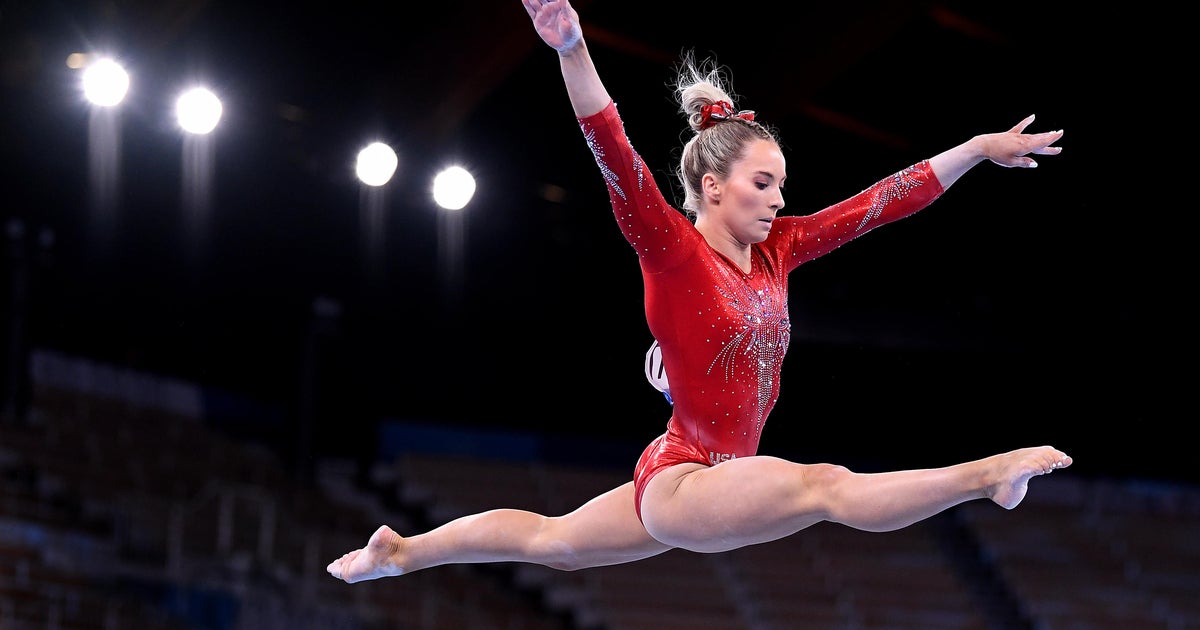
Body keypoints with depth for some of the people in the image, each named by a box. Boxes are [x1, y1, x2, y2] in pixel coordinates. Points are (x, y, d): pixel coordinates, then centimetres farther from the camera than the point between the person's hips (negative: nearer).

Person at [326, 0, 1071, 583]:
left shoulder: (774, 252, 5)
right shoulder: (673, 253, -14)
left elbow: (882, 202, 6)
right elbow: (618, 162, -28)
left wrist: (977, 150, 5)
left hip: (724, 479, 8)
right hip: (681, 482, -8)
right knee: (828, 486, -30)